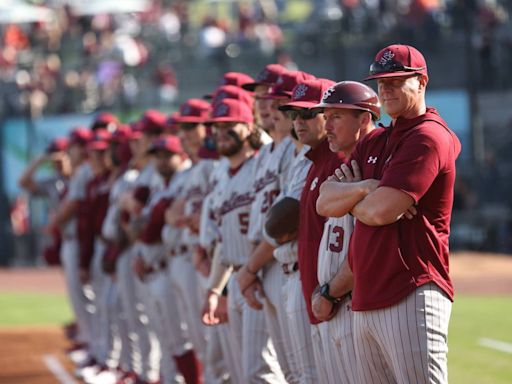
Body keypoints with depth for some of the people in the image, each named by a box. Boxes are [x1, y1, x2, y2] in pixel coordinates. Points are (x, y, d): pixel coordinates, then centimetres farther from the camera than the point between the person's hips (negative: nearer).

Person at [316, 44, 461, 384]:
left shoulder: (429, 137, -7)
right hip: (366, 302, 9)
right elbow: (325, 202, 12)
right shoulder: (373, 142, 21)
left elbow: (381, 211, -16)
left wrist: (349, 197, 6)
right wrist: (365, 188, -6)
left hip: (412, 295, -9)